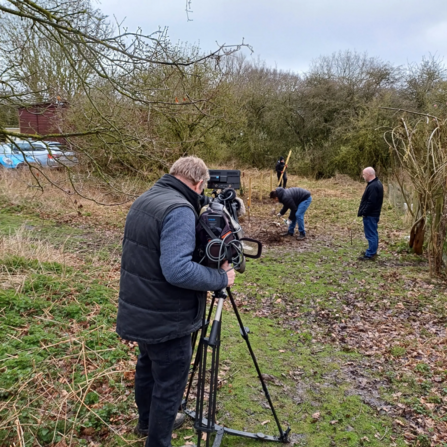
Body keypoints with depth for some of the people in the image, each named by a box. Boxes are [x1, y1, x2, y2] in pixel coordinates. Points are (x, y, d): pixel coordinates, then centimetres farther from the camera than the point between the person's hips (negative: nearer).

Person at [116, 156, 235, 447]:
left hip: (139, 313, 10)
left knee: (148, 367, 28)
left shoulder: (144, 200, 6)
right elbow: (178, 270, -32)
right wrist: (220, 278, -20)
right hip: (166, 321, -10)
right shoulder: (180, 209, -24)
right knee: (169, 385, 8)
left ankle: (148, 422, 51)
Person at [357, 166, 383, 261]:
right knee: (373, 233, 18)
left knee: (371, 234, -5)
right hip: (374, 213, 11)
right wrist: (363, 211, 15)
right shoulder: (376, 183, 12)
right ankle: (372, 252, 29)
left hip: (370, 214, -11)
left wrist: (364, 213, -17)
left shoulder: (373, 186, -22)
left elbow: (371, 202, -26)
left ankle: (370, 254, -1)